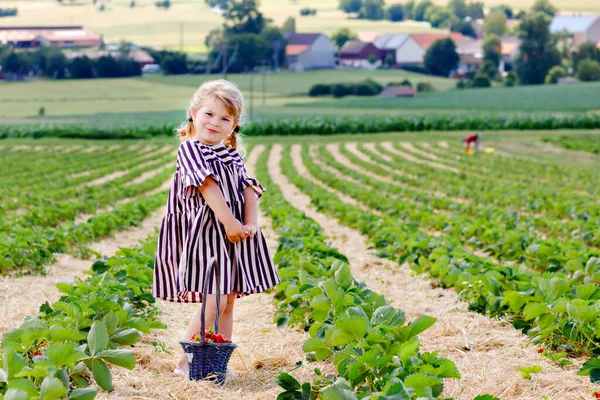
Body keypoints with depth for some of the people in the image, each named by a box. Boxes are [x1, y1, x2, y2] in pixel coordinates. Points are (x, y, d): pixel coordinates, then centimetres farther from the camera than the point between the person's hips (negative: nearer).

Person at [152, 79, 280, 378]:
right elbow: (208, 187, -15)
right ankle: (185, 362, -5)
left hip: (236, 236, 7)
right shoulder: (190, 149, -5)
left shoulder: (233, 156, 16)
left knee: (228, 303, 7)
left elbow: (248, 190, 6)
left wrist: (251, 224, -11)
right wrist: (229, 221, -22)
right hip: (205, 233, -7)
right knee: (214, 301, -13)